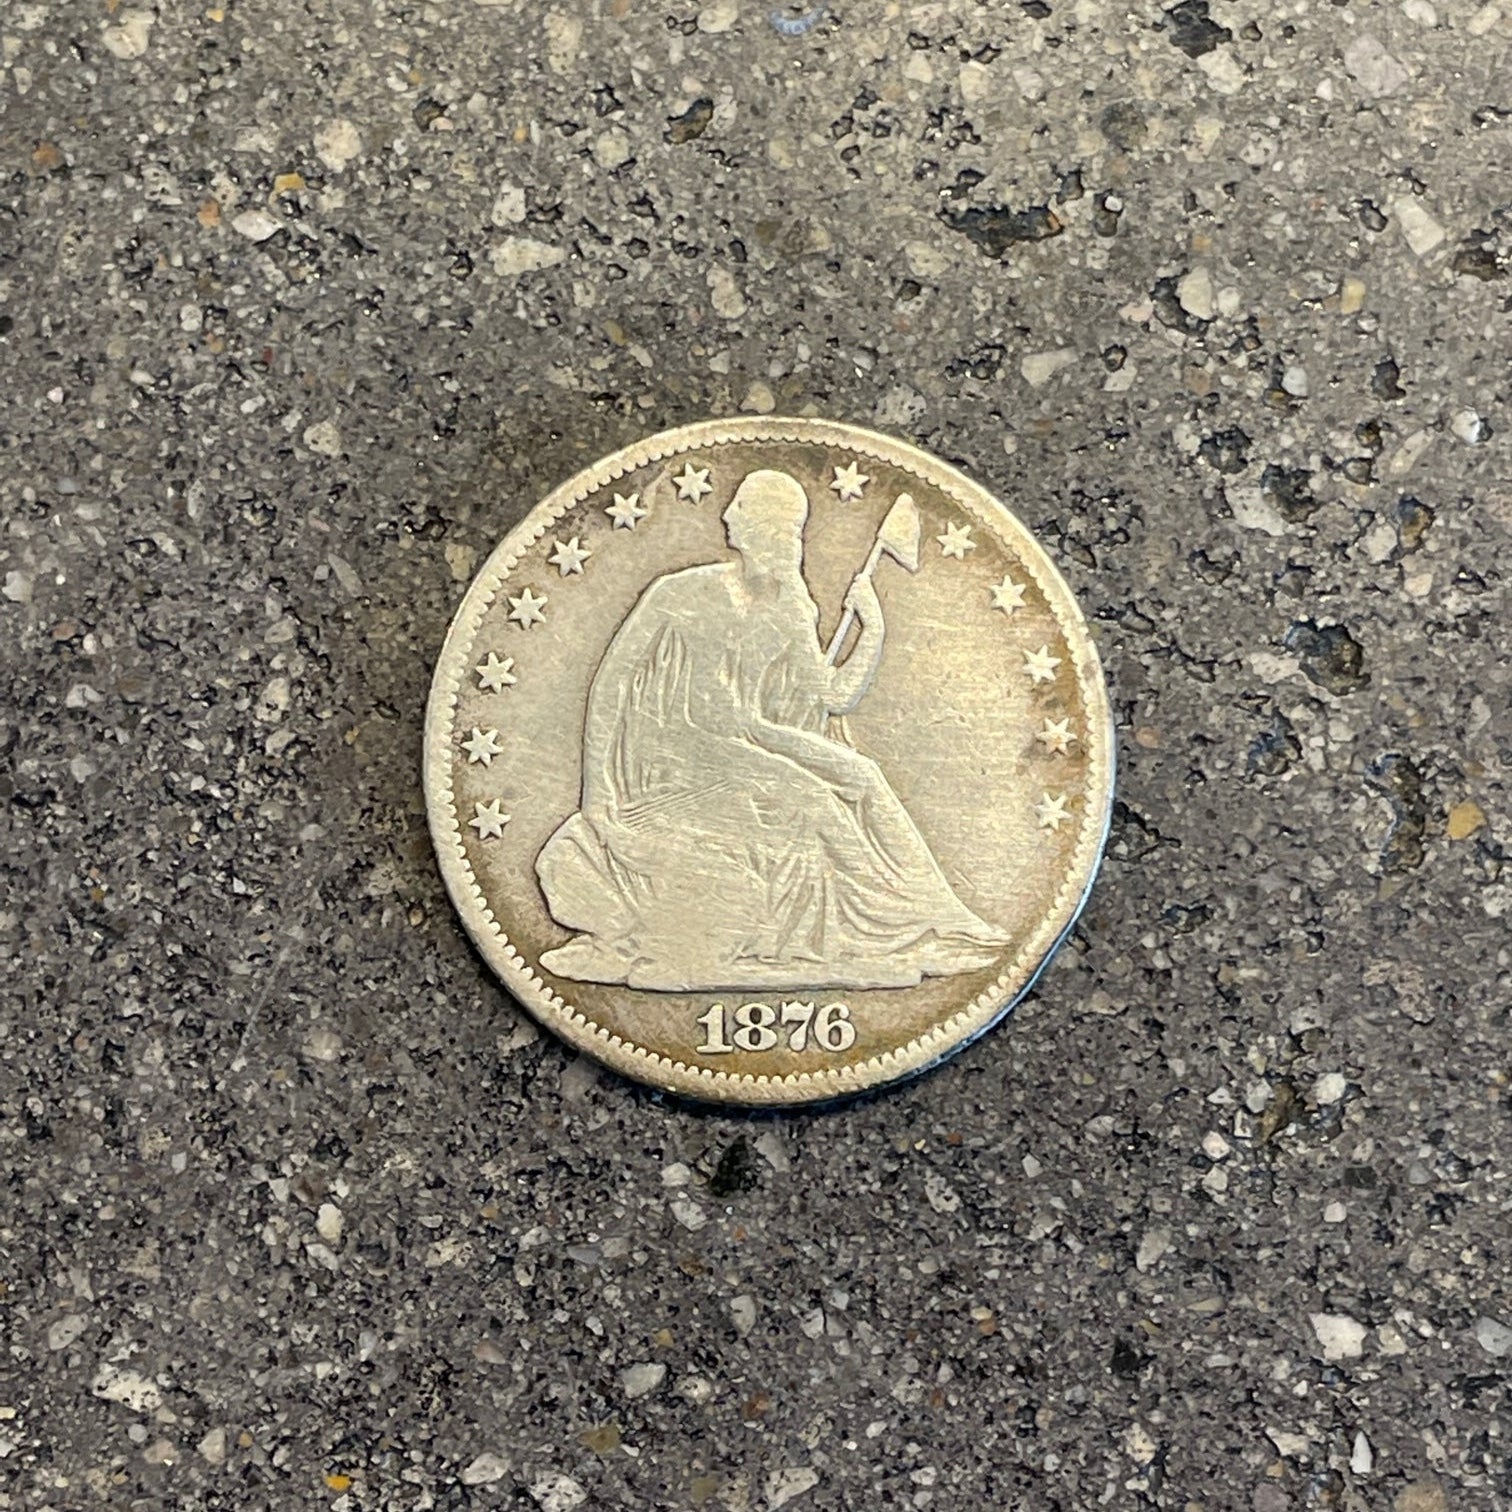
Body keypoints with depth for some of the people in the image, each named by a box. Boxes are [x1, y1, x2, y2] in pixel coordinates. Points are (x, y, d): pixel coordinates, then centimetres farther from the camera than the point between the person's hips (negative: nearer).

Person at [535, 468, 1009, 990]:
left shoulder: (790, 610, 6)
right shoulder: (681, 594, -9)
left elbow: (834, 696, 1)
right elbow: (611, 681, -7)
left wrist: (873, 631, -11)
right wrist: (597, 793, -11)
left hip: (745, 743, 6)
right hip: (672, 753, -5)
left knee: (854, 777, -15)